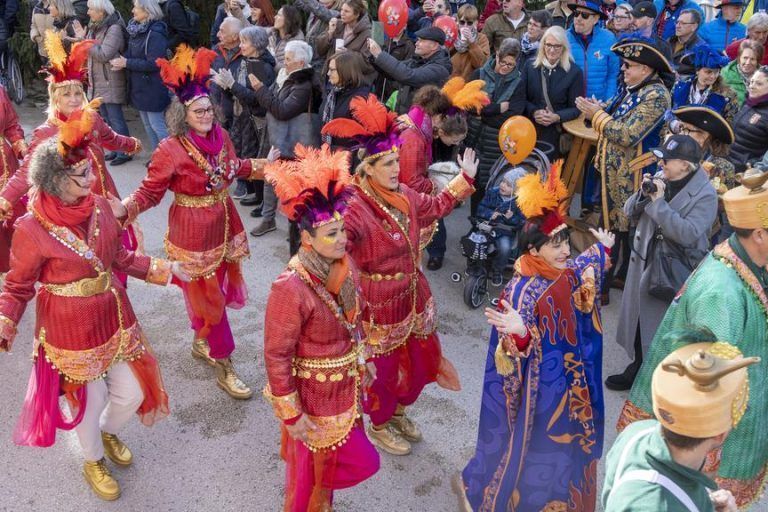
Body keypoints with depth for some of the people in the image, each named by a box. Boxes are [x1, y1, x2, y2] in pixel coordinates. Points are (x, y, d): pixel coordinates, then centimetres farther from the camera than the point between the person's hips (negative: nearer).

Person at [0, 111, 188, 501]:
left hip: (113, 315, 5)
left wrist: (162, 269, 4)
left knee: (133, 393, 15)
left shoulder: (98, 206, -6)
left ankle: (108, 433, 51)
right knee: (90, 399, 13)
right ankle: (93, 461, 45)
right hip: (71, 328, -5)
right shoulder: (32, 228, -21)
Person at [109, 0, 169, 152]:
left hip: (153, 88, -9)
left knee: (157, 125, -5)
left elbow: (153, 64, -23)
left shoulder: (155, 34, -18)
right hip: (139, 87, 9)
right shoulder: (136, 30, 8)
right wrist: (122, 61, -7)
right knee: (147, 125, 15)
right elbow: (132, 54, 15)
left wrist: (126, 63, -18)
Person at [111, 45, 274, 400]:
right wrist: (125, 210, -32)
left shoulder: (220, 135, -1)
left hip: (224, 225, 6)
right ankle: (224, 369, 16)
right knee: (208, 298, 3)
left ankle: (201, 342, 45)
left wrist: (264, 165, 16)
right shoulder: (171, 150, -19)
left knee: (217, 290, 20)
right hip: (193, 233, -6)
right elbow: (150, 191, -16)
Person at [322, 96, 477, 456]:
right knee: (383, 368, 13)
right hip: (379, 305, -8)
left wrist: (465, 178, 18)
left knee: (420, 360, 22)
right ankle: (379, 426, 42)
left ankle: (398, 412, 50)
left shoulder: (404, 195, -1)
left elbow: (435, 207, 18)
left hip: (414, 296, 8)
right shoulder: (355, 210, -27)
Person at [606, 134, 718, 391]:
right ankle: (639, 368, 38)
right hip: (644, 262, 6)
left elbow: (688, 234, -28)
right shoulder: (660, 178, 0)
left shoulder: (705, 195, -16)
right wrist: (643, 193, -15)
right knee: (639, 319, 19)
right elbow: (630, 212, 5)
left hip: (674, 273, -6)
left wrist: (659, 202, -27)